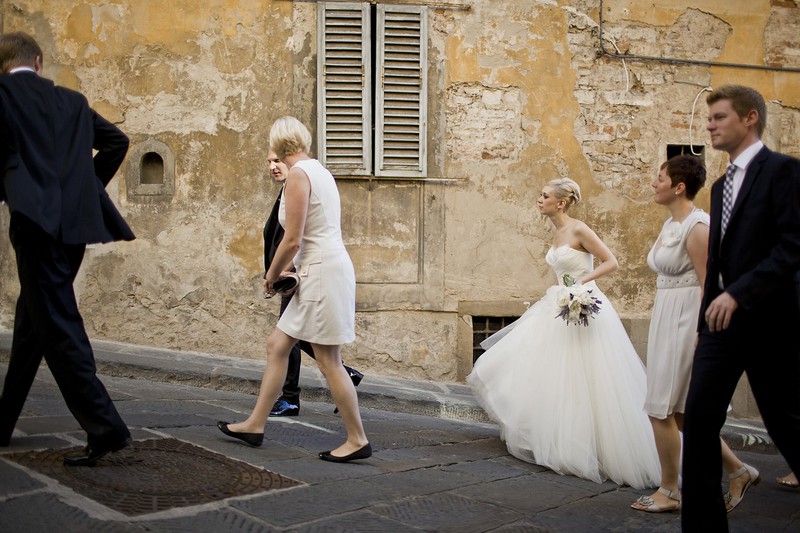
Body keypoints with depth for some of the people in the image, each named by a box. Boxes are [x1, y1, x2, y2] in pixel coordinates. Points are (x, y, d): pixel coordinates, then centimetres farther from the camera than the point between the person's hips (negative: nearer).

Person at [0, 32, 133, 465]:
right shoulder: (72, 101, 17)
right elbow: (117, 141, 20)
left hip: (37, 222, -7)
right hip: (75, 223, 7)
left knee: (58, 328, -6)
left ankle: (105, 427, -11)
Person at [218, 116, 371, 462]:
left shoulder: (298, 174, -13)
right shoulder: (317, 169, 15)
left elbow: (292, 240, -16)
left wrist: (271, 276, -1)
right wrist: (290, 266, 18)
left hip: (323, 272, -10)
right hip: (320, 271, 10)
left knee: (328, 361, -3)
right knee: (277, 345, 14)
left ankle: (357, 440, 6)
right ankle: (255, 424, 23)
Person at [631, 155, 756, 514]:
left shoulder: (697, 227, -15)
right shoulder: (670, 224, 13)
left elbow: (710, 285, -18)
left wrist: (702, 338, -20)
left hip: (687, 322, -10)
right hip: (665, 319, 10)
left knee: (662, 409, -2)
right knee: (677, 411, 13)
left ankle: (669, 492, 13)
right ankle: (736, 470, 24)